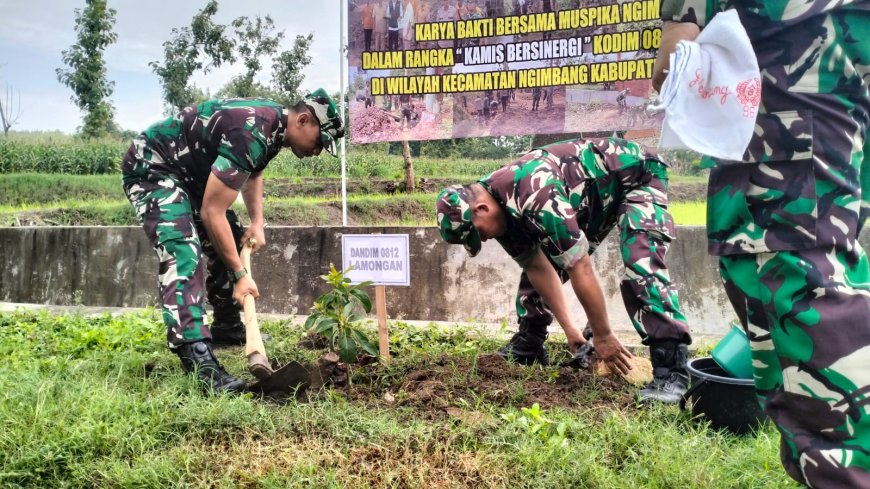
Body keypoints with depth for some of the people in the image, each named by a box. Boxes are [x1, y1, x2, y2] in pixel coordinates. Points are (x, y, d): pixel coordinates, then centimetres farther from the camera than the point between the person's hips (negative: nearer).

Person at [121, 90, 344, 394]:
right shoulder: (251, 134, -31)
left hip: (189, 170, 11)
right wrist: (240, 274, -24)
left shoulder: (274, 121, 0)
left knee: (229, 242, 16)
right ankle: (199, 363, -33)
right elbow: (211, 212, -30)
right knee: (184, 255, -27)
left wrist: (257, 222, 8)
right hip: (151, 167, -10)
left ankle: (227, 327, 29)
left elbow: (252, 173, 21)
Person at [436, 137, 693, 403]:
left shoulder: (534, 198, -40)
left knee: (640, 267, -29)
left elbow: (581, 270, -34)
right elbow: (537, 267, -4)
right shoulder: (500, 203, -11)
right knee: (536, 259, 4)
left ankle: (672, 369, -26)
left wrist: (603, 337, -24)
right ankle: (528, 344, 17)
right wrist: (570, 329, -4)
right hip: (590, 193, 9)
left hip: (636, 174, -8)